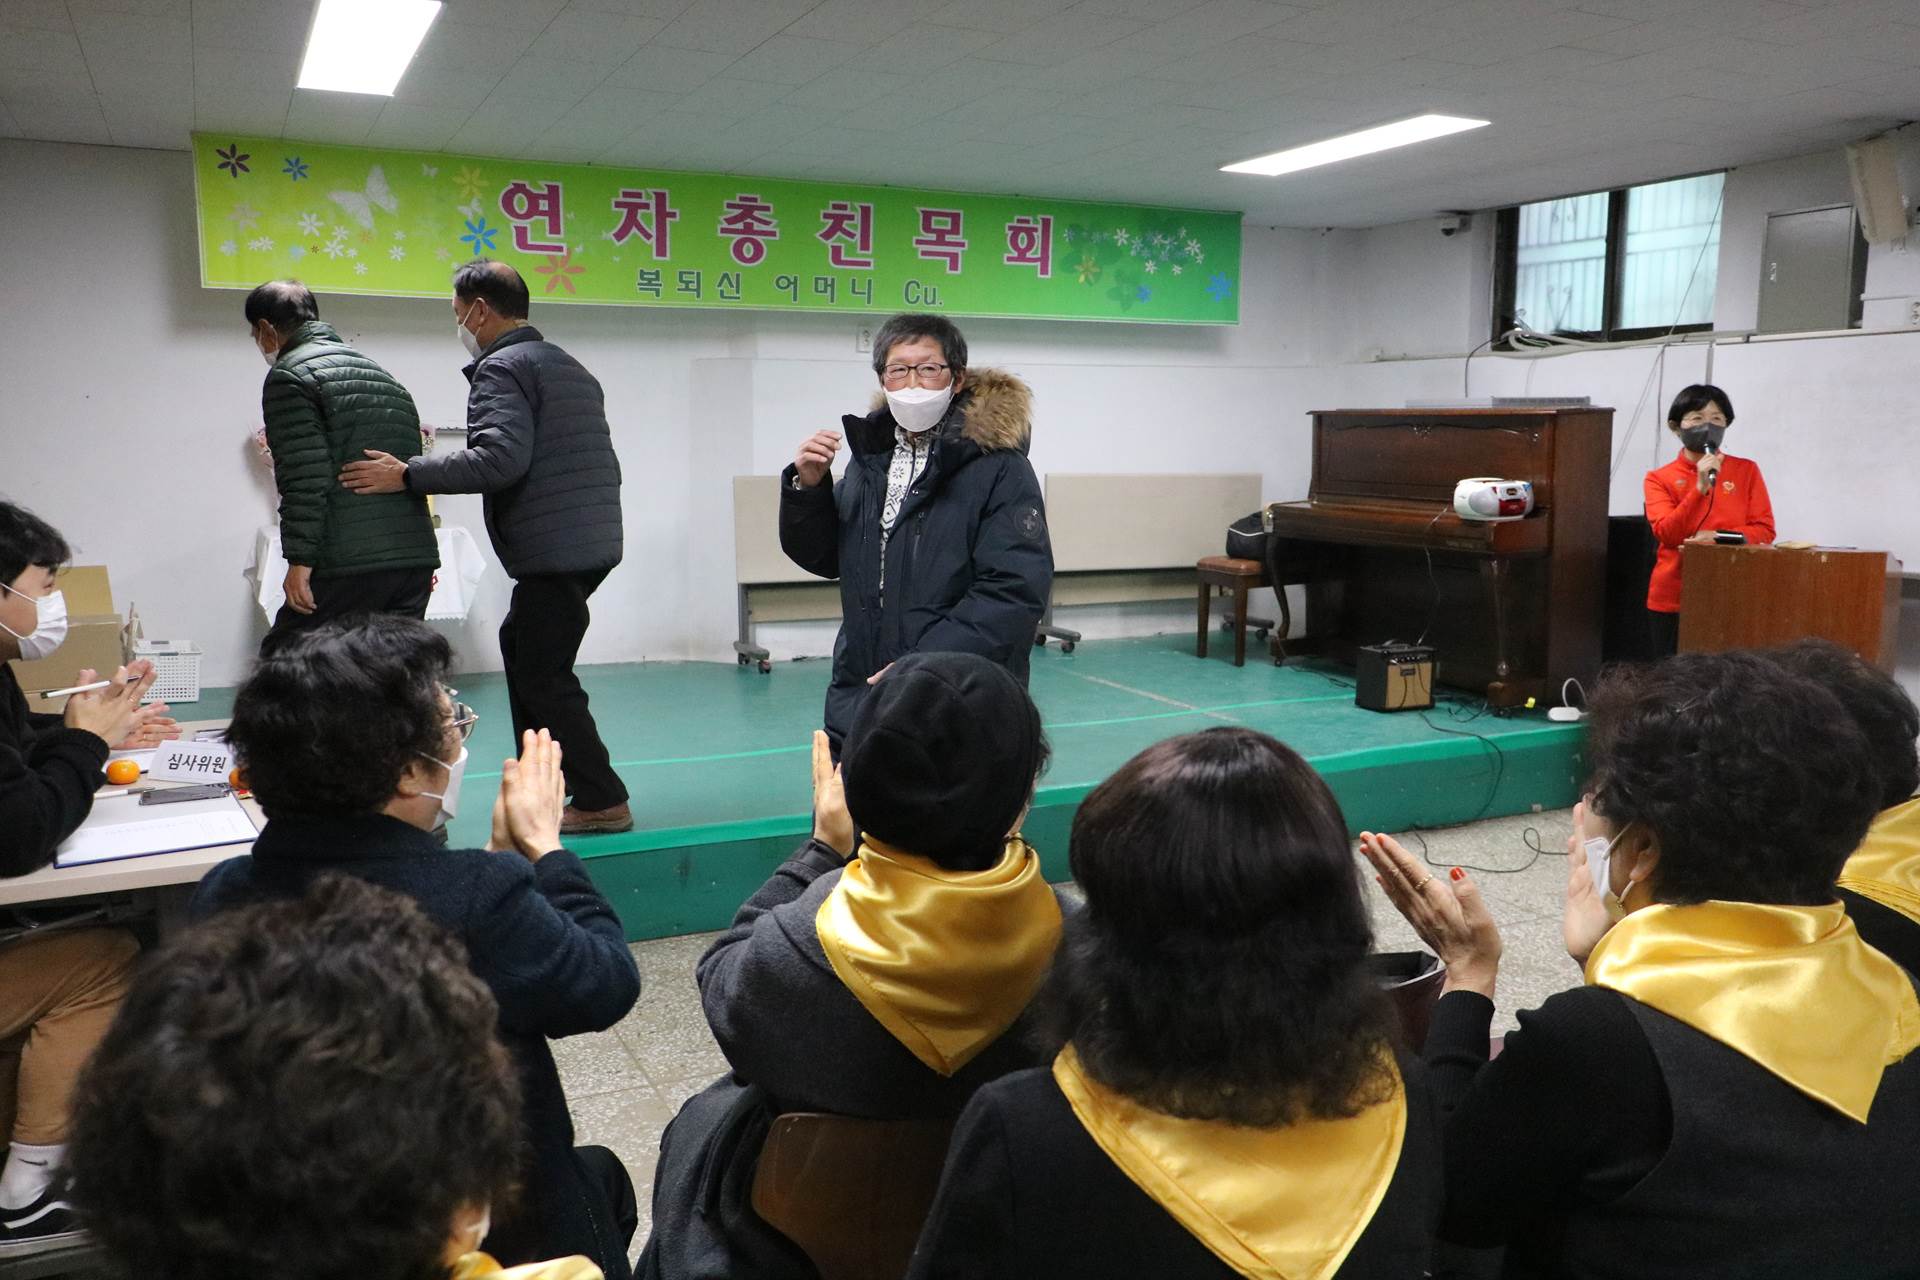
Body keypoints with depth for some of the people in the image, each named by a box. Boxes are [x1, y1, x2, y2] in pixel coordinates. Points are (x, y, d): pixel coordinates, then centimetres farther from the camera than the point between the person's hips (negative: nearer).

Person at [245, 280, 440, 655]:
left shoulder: (289, 376, -1)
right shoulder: (382, 374, 24)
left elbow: (305, 478, -13)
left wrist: (300, 560, -13)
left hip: (349, 567, -8)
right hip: (417, 561, 8)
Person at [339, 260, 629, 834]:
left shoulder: (502, 368, -9)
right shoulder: (570, 367, 21)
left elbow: (500, 458, -24)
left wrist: (407, 475, -18)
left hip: (552, 548, -10)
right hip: (591, 540, 10)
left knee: (544, 675, -3)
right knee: (520, 643, 21)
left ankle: (601, 801, 1)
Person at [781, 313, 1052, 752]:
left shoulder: (999, 468, -11)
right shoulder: (871, 456, 10)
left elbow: (1016, 591, -18)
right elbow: (823, 558, 16)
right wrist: (808, 487, -2)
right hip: (859, 701, 6)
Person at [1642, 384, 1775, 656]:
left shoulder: (1746, 471, 7)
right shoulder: (1659, 478, 2)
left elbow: (1764, 530, 1)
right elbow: (1667, 534, -10)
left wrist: (1717, 536, -15)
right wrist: (1701, 488, -20)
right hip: (1673, 599, 0)